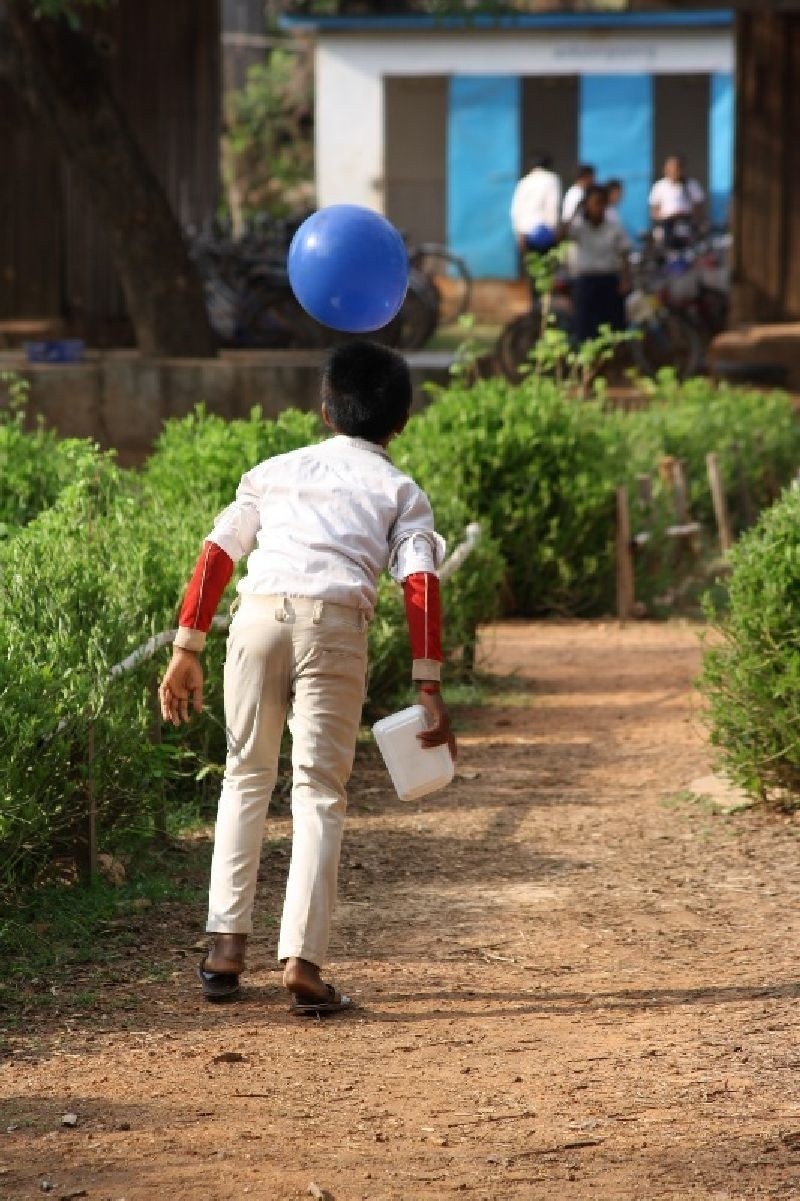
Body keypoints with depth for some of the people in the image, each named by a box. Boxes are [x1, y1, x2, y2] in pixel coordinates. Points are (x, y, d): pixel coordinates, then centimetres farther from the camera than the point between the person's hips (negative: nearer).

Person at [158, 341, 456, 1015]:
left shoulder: (275, 471, 26)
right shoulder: (400, 492, 18)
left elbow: (216, 555, 16)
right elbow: (420, 584, 3)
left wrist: (187, 649, 17)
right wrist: (429, 687, -1)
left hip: (259, 612, 2)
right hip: (336, 619, -2)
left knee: (247, 776, 17)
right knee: (320, 790, 2)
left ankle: (227, 945, 12)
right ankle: (303, 960, -9)